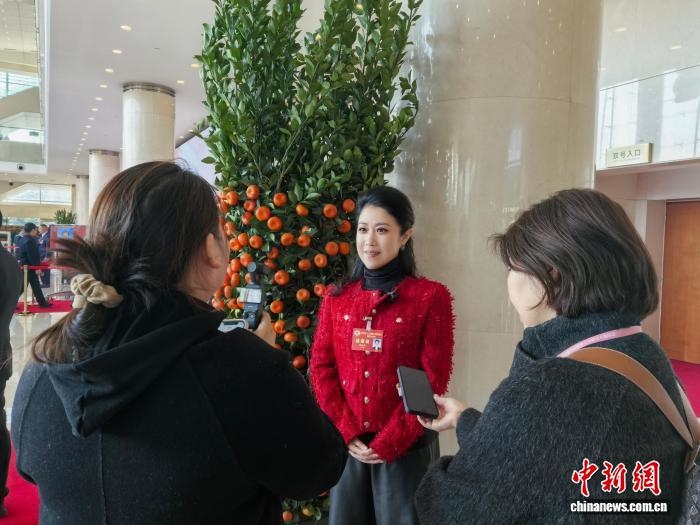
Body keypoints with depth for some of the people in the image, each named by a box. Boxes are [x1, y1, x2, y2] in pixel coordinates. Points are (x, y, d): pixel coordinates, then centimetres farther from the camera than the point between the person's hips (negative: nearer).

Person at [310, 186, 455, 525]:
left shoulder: (430, 296, -7)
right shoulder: (336, 298, 3)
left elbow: (432, 381, -9)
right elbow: (321, 369, 2)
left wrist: (388, 443, -11)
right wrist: (346, 433, -8)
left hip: (406, 448, -3)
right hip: (348, 445, 3)